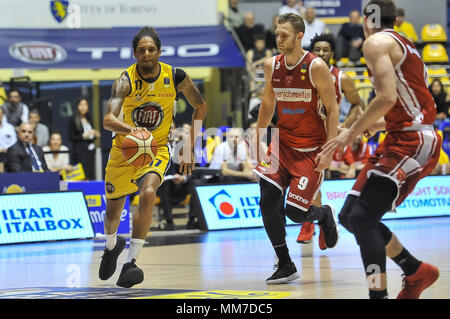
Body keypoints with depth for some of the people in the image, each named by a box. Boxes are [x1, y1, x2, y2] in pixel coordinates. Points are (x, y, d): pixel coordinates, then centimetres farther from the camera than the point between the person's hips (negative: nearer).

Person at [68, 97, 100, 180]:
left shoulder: (89, 119, 17)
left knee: (92, 177, -1)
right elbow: (71, 137, -7)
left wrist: (96, 135, 5)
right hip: (80, 151, -7)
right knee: (84, 177, -18)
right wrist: (84, 136, -17)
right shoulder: (73, 120, -2)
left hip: (90, 150, 7)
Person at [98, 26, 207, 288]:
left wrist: (189, 148, 1)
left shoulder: (176, 77, -15)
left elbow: (200, 106, 3)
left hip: (157, 149, -1)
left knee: (148, 192, -30)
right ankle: (112, 245, 51)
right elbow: (108, 119, -36)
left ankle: (131, 262, -25)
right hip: (125, 149, 1)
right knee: (113, 208, 15)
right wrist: (131, 129, -57)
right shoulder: (126, 81, -22)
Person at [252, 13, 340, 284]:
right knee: (268, 202, -10)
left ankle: (324, 214, 27)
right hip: (283, 142, 5)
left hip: (312, 149, -5)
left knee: (296, 212, -10)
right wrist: (257, 138, 13)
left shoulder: (316, 67, -15)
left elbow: (333, 109, -12)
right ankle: (286, 266, 4)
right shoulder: (272, 66, 0)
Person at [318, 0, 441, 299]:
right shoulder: (403, 44, 22)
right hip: (404, 140, 9)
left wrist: (352, 133, -15)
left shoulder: (376, 42, -7)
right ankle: (417, 272, 22)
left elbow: (387, 96, -21)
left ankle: (379, 294, -25)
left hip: (411, 142, -9)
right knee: (350, 216, 11)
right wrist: (380, 124, 30)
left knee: (362, 216, -18)